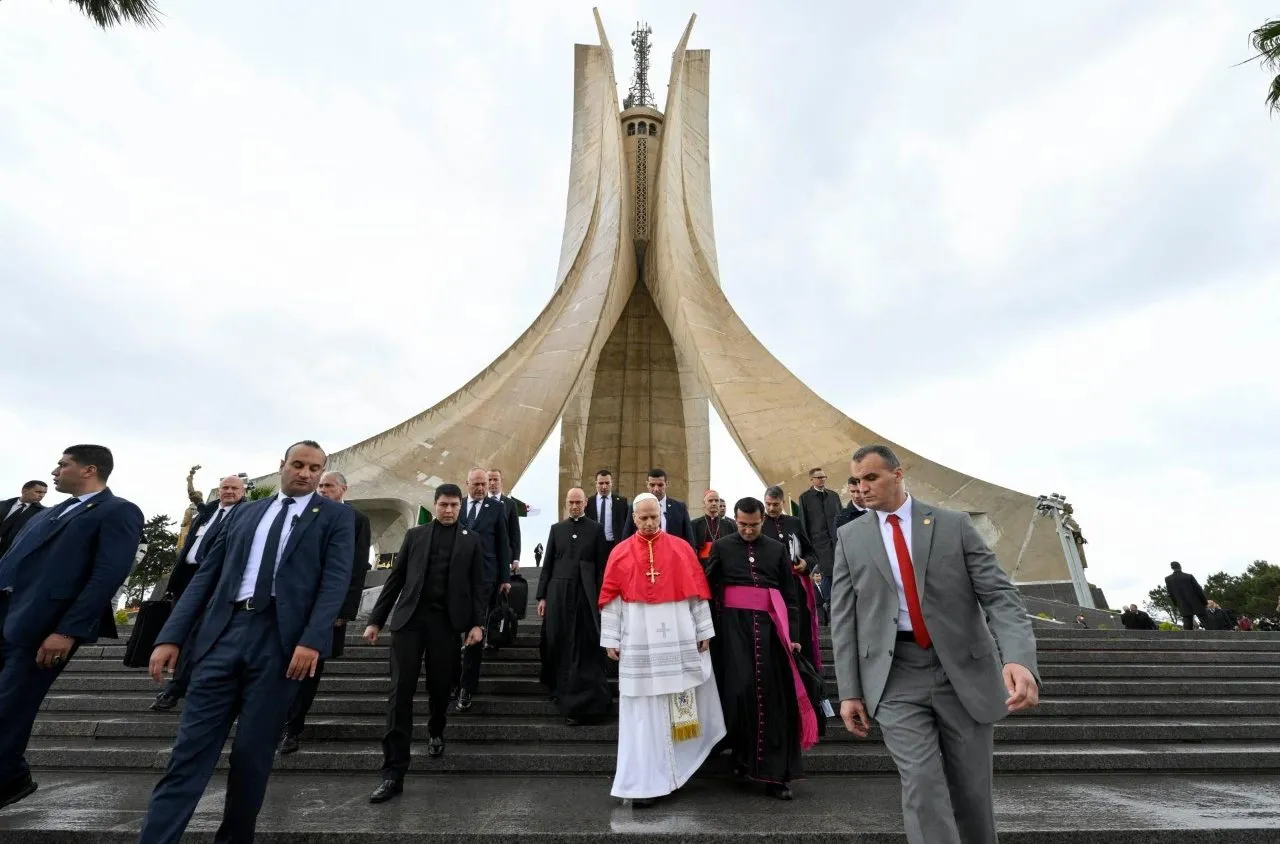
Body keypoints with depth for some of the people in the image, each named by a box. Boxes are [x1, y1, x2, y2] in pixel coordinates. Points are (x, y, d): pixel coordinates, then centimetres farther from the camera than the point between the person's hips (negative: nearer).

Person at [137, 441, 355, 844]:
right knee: (190, 750, 2)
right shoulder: (244, 512, 17)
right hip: (223, 632, 3)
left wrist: (312, 640, -17)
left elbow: (336, 580, -6)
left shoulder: (336, 516, 5)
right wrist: (171, 635, 5)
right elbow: (206, 575, 15)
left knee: (252, 753, 6)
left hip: (281, 639, -3)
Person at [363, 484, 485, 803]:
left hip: (447, 622, 0)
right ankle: (393, 772, 2)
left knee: (440, 687, 10)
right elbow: (395, 579, 9)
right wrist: (376, 619, 5)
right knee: (401, 690, -4)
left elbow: (478, 584, 4)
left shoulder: (471, 540, 7)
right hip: (409, 618, 0)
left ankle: (435, 733, 41)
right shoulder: (414, 534, 10)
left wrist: (477, 623, -6)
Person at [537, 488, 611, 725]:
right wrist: (542, 596, 3)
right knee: (558, 646, 9)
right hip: (558, 592, 3)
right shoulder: (556, 529, 11)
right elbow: (548, 565, 9)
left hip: (585, 594, -2)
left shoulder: (596, 529, 4)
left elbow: (601, 567, 2)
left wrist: (600, 598, -5)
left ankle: (578, 704, 7)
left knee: (584, 648, -1)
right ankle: (560, 690, 30)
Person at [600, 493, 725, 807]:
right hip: (639, 640, -1)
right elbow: (611, 598, 0)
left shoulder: (681, 548, 1)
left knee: (688, 701, 14)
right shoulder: (620, 553, -1)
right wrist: (611, 639, -2)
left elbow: (697, 591, 4)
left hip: (679, 637, 1)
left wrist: (703, 631, 3)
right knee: (642, 709, 5)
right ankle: (645, 781, 14)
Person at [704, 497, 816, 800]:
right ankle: (742, 757, 14)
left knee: (773, 696, 2)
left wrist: (793, 634, 3)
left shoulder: (778, 549, 9)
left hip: (769, 627, 2)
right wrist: (710, 631, -5)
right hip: (734, 625, -1)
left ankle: (775, 773, 11)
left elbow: (791, 594, 10)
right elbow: (709, 589, 2)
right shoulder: (721, 547, 5)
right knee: (740, 691, -7)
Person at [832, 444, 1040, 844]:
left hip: (962, 669, 1)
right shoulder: (850, 537, 2)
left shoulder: (954, 524, 0)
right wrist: (849, 690, -1)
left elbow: (999, 595, -5)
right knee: (922, 786, -7)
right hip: (895, 676, 0)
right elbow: (843, 617, 2)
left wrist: (1018, 659, -22)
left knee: (971, 789, 12)